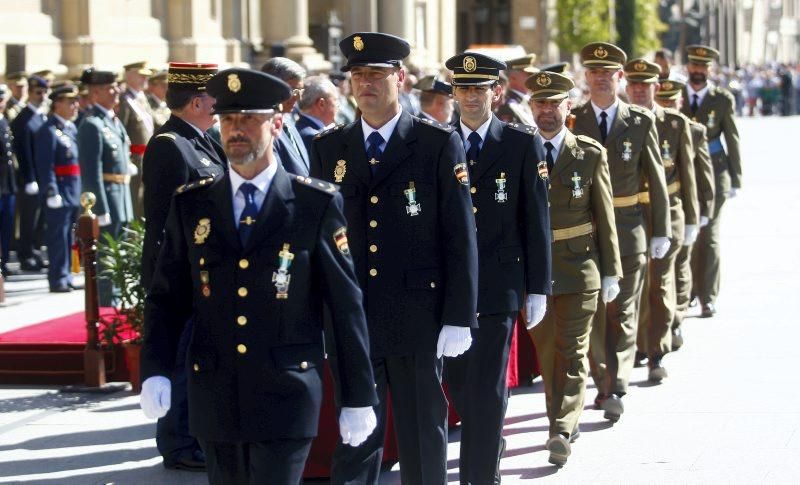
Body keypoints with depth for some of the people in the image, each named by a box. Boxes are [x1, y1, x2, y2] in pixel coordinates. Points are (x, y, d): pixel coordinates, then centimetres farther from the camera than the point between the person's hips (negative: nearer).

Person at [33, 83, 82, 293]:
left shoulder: (72, 128, 16)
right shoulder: (49, 131, -12)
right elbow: (45, 166, -17)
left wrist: (81, 191, 17)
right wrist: (52, 193, -21)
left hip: (74, 193, 8)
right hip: (59, 192, -8)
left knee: (69, 236, 12)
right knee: (58, 236, -4)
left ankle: (65, 276, 19)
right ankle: (58, 280, 1)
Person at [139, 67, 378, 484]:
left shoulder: (316, 205, -2)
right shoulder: (191, 205, 6)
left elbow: (346, 305, -1)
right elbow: (166, 297, 8)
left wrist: (358, 398, -1)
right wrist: (155, 372, -8)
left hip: (286, 400, -3)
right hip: (214, 399, 3)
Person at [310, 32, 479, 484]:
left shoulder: (439, 144, -2)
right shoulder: (329, 148, 8)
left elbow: (460, 236, -4)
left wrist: (457, 318, -9)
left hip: (418, 322, -3)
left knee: (423, 439, 7)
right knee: (353, 439, 6)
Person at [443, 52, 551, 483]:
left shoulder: (523, 143, 0)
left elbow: (536, 220, 0)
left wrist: (538, 288, -2)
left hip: (498, 284, -3)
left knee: (487, 388, -6)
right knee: (459, 385, 10)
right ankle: (489, 445, 32)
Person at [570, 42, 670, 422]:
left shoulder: (641, 122, 2)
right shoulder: (571, 122, 2)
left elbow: (656, 179, 5)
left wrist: (661, 231, 3)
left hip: (628, 231, -1)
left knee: (621, 315, -1)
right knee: (591, 314, 5)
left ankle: (615, 389, -3)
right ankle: (604, 383, 16)